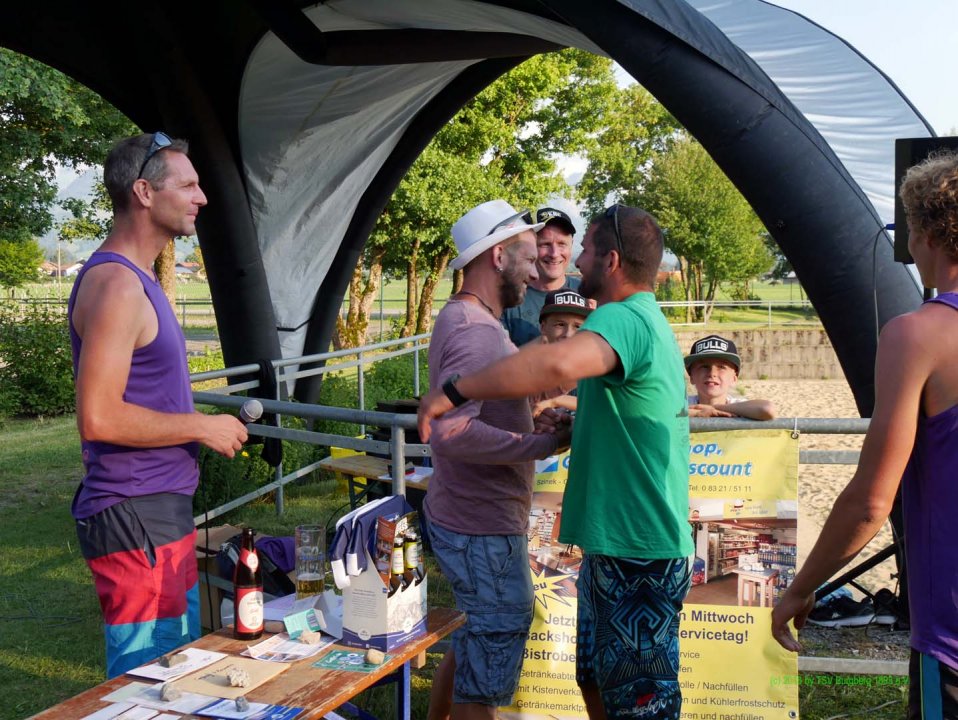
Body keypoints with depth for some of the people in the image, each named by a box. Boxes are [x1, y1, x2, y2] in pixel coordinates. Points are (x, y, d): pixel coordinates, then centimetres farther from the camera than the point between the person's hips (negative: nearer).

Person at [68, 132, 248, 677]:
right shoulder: (115, 285, -18)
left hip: (161, 508, 10)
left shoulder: (139, 279, 14)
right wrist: (203, 427, -16)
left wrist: (209, 426, 13)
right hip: (136, 515, -10)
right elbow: (98, 418, -25)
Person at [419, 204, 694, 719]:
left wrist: (452, 391, -32)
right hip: (614, 545, 10)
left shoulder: (622, 318, -19)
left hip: (636, 556, -10)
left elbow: (558, 364, -42)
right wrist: (574, 423, 10)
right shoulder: (650, 321, 15)